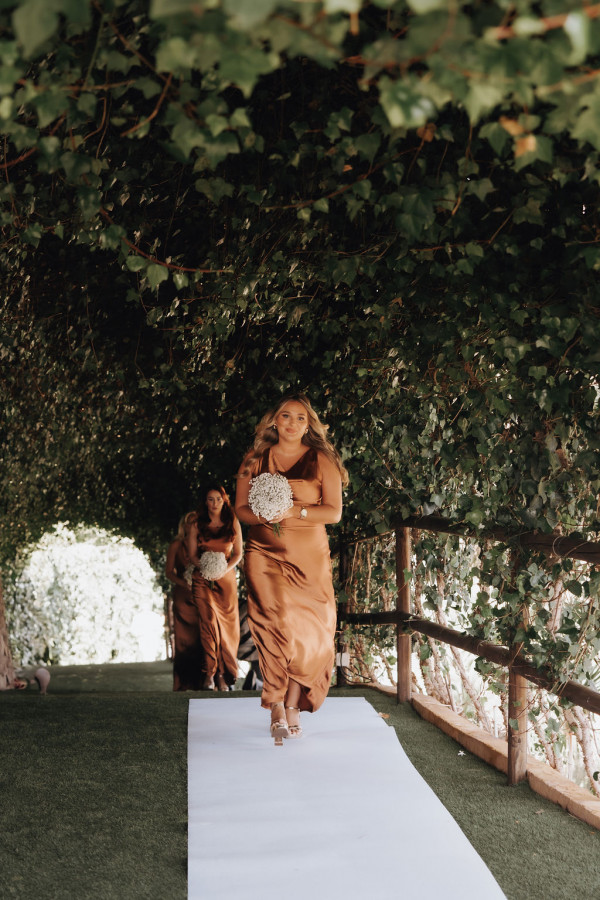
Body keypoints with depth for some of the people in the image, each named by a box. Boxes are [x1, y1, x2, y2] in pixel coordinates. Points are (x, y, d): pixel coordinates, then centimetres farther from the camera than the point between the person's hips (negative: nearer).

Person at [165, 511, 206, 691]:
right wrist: (184, 583, -15)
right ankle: (183, 684, -5)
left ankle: (201, 682, -5)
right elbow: (169, 571, 3)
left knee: (202, 638, -6)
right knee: (184, 639, -6)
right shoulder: (176, 545, 9)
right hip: (183, 596, -2)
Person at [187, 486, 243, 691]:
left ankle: (223, 676, 1)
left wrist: (224, 569, -10)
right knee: (209, 619, -16)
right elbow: (192, 555, 6)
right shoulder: (197, 526, 8)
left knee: (227, 624, -4)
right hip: (203, 578, -1)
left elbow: (238, 553, 8)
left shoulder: (233, 523, 9)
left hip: (226, 578, 1)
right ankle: (211, 673, -16)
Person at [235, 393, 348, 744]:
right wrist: (263, 516, -12)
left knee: (310, 631, -3)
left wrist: (295, 512, -15)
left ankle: (292, 705, 14)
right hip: (265, 554, 0)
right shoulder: (256, 460, 11)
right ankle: (278, 710, -10)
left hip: (310, 558, 0)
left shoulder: (322, 461, 5)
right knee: (276, 625, -14)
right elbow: (240, 508, 10)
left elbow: (335, 511, -1)